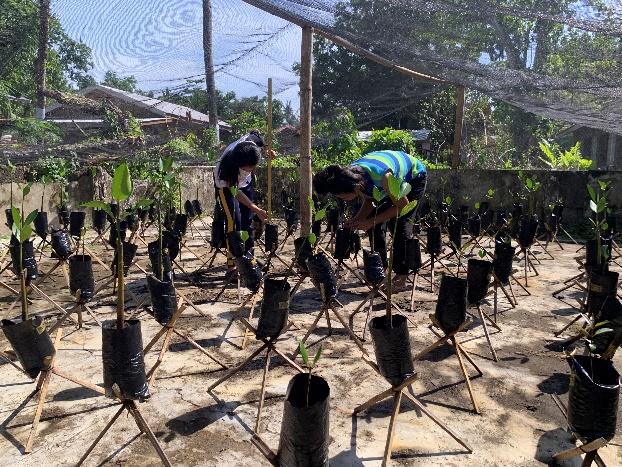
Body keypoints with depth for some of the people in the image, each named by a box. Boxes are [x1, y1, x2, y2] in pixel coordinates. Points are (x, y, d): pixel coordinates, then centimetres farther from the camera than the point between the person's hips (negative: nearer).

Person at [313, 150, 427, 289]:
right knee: (374, 224, -5)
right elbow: (368, 201, -6)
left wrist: (371, 221, -30)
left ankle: (402, 275, -5)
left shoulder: (381, 177, -44)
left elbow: (402, 205, -29)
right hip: (396, 179, 6)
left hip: (414, 176, -6)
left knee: (398, 224, -18)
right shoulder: (351, 175, -23)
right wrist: (357, 219, -24)